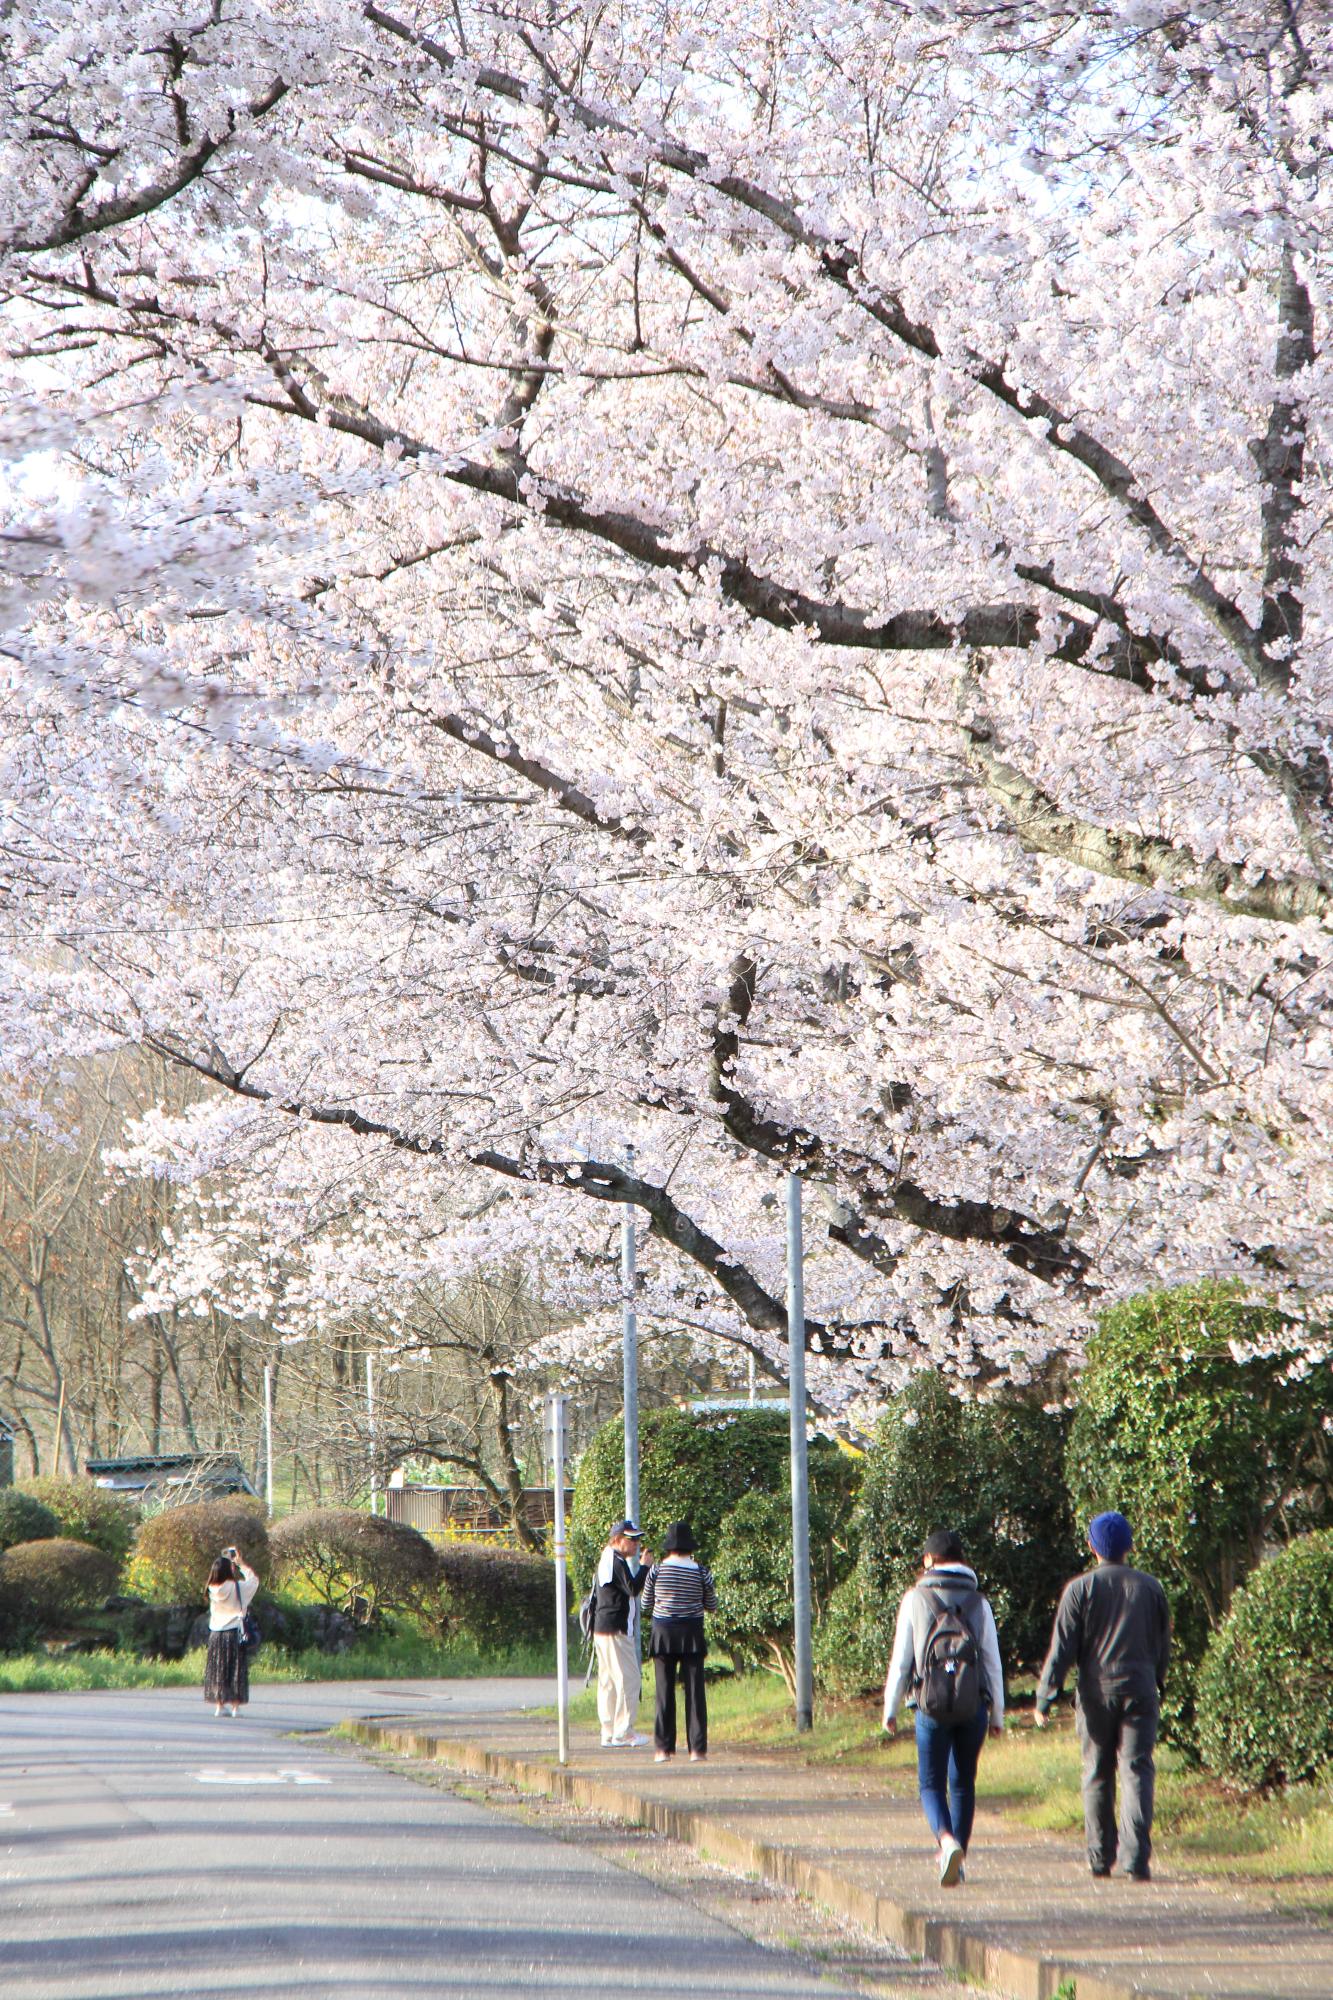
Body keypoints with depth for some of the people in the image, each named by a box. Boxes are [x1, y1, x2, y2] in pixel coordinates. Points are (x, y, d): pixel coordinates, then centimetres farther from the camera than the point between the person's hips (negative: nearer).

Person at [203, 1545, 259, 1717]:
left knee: (218, 1670, 9)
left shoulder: (214, 1589, -1)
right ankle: (235, 1705, 1)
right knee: (235, 1670, 2)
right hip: (234, 1633, -4)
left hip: (216, 1634, 4)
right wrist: (241, 1563, 13)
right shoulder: (237, 1588, -12)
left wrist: (227, 1561, 23)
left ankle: (219, 1705, 8)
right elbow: (253, 1579, 5)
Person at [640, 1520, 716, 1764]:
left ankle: (664, 1748, 3)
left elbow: (646, 1606, 4)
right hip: (692, 1633, 0)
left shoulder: (657, 1570, -5)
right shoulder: (700, 1572, -4)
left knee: (665, 1691, 5)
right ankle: (697, 1749, -2)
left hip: (663, 1633, 0)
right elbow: (711, 1605, 7)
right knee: (694, 1691, 2)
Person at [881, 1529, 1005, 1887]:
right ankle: (958, 1856, 15)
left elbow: (901, 1660, 0)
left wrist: (890, 1709, 8)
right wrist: (997, 1714, 13)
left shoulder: (915, 1599, 0)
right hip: (973, 1706, 2)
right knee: (963, 1783, 15)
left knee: (931, 1784, 4)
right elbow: (993, 1663, 5)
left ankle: (947, 1841, -22)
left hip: (932, 1707, -2)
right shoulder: (979, 1603, 5)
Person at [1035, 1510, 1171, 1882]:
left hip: (1096, 1692, 0)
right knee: (1137, 1771, -4)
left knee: (1097, 1775, 11)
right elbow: (1163, 1645, 12)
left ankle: (1100, 1856, 15)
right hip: (1140, 1691, 1)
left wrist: (1045, 1698, -4)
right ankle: (1135, 1857, -16)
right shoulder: (1150, 1587, 5)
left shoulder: (1080, 1589, -1)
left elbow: (1063, 1647, -6)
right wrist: (1159, 1683, 27)